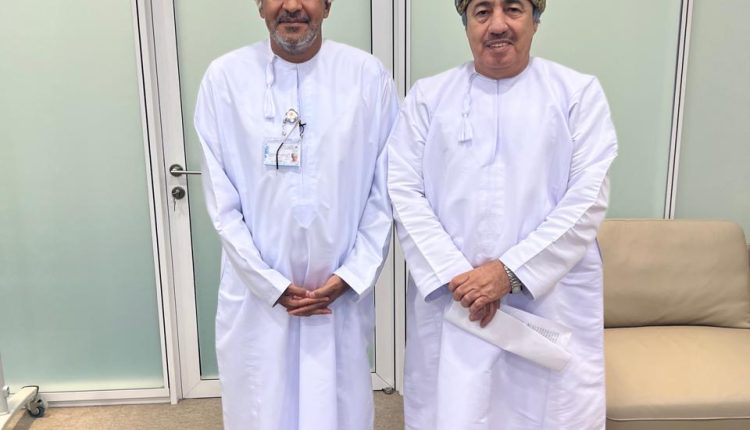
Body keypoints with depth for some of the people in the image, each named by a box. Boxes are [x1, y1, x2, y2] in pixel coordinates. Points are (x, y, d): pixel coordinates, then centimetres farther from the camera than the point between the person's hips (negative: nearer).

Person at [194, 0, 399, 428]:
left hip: (343, 290, 1)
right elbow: (221, 200, -3)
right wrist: (271, 283, -7)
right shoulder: (225, 76, -4)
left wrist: (350, 276, -6)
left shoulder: (369, 76, -3)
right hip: (256, 291, 0)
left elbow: (386, 191, -1)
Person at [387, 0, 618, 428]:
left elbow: (588, 199, -5)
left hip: (551, 304, 0)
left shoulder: (579, 92, 4)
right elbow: (404, 191, 0)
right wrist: (453, 274, -11)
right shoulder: (428, 96, 7)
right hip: (448, 301, 1)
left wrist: (511, 271, -12)